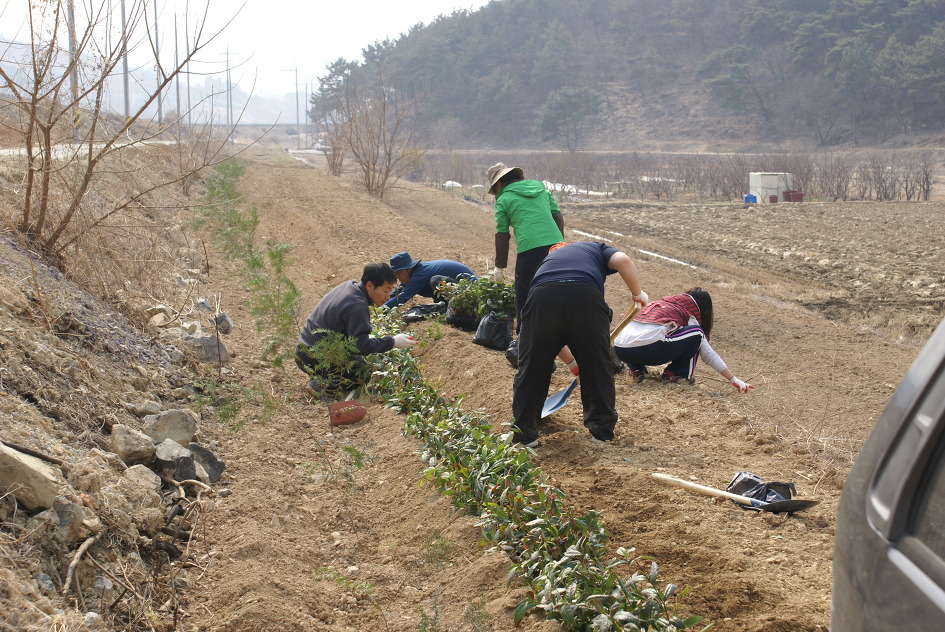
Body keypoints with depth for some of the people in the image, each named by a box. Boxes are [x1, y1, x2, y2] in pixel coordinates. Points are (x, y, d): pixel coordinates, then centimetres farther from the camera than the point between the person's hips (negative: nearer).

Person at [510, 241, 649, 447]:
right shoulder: (598, 249, 35)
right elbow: (623, 260, 7)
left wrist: (571, 362, 53)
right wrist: (638, 293, 21)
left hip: (542, 295, 2)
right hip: (586, 296, -2)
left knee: (531, 367, 13)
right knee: (597, 367, 15)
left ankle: (523, 434, 16)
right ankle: (602, 429, 22)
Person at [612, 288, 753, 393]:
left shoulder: (662, 303, 32)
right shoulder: (690, 314, 13)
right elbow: (708, 353, 11)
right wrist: (735, 380, 16)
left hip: (619, 349, 7)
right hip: (646, 350, -7)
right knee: (696, 333, 4)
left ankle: (637, 369, 17)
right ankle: (673, 374, 10)